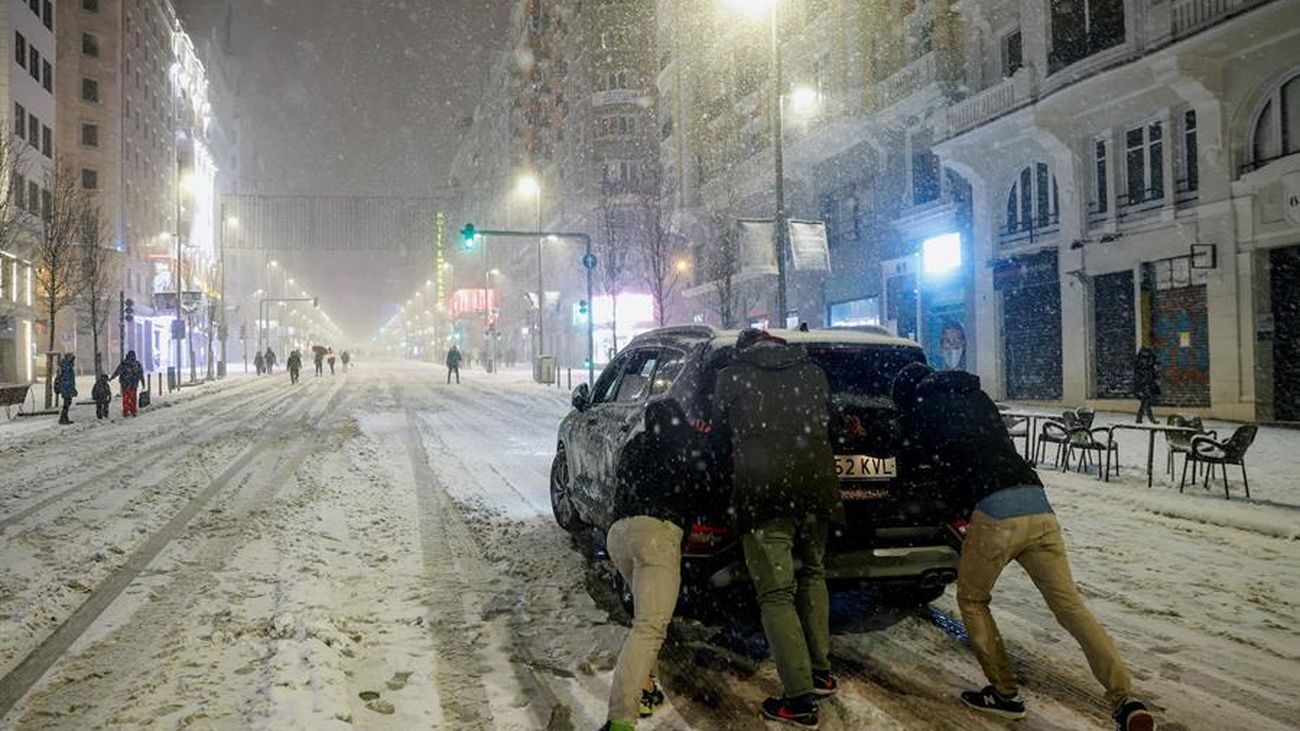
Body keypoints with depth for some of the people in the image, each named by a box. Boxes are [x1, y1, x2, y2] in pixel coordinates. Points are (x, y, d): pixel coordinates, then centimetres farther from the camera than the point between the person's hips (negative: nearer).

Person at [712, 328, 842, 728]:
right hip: (816, 486, 5)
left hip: (762, 492, -4)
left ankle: (800, 699, -2)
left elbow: (721, 440, 13)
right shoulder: (813, 372, 16)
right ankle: (821, 671, 30)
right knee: (811, 575, 24)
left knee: (776, 593, 0)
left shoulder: (731, 376, 6)